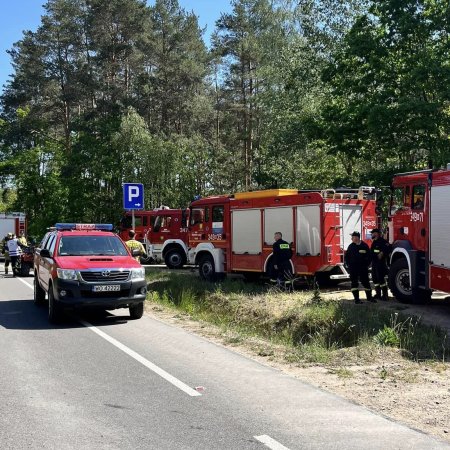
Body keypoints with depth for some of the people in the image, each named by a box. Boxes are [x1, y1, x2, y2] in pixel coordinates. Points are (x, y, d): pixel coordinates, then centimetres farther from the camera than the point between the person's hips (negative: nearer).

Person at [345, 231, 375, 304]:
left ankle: (369, 297, 20)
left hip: (363, 268, -1)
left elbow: (369, 256, 5)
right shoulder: (351, 246, 3)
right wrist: (348, 265, 1)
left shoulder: (364, 246, -2)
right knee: (354, 283, 2)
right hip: (353, 268, 1)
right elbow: (347, 256, 11)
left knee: (365, 282, 5)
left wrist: (367, 264, -1)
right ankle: (356, 299, 7)